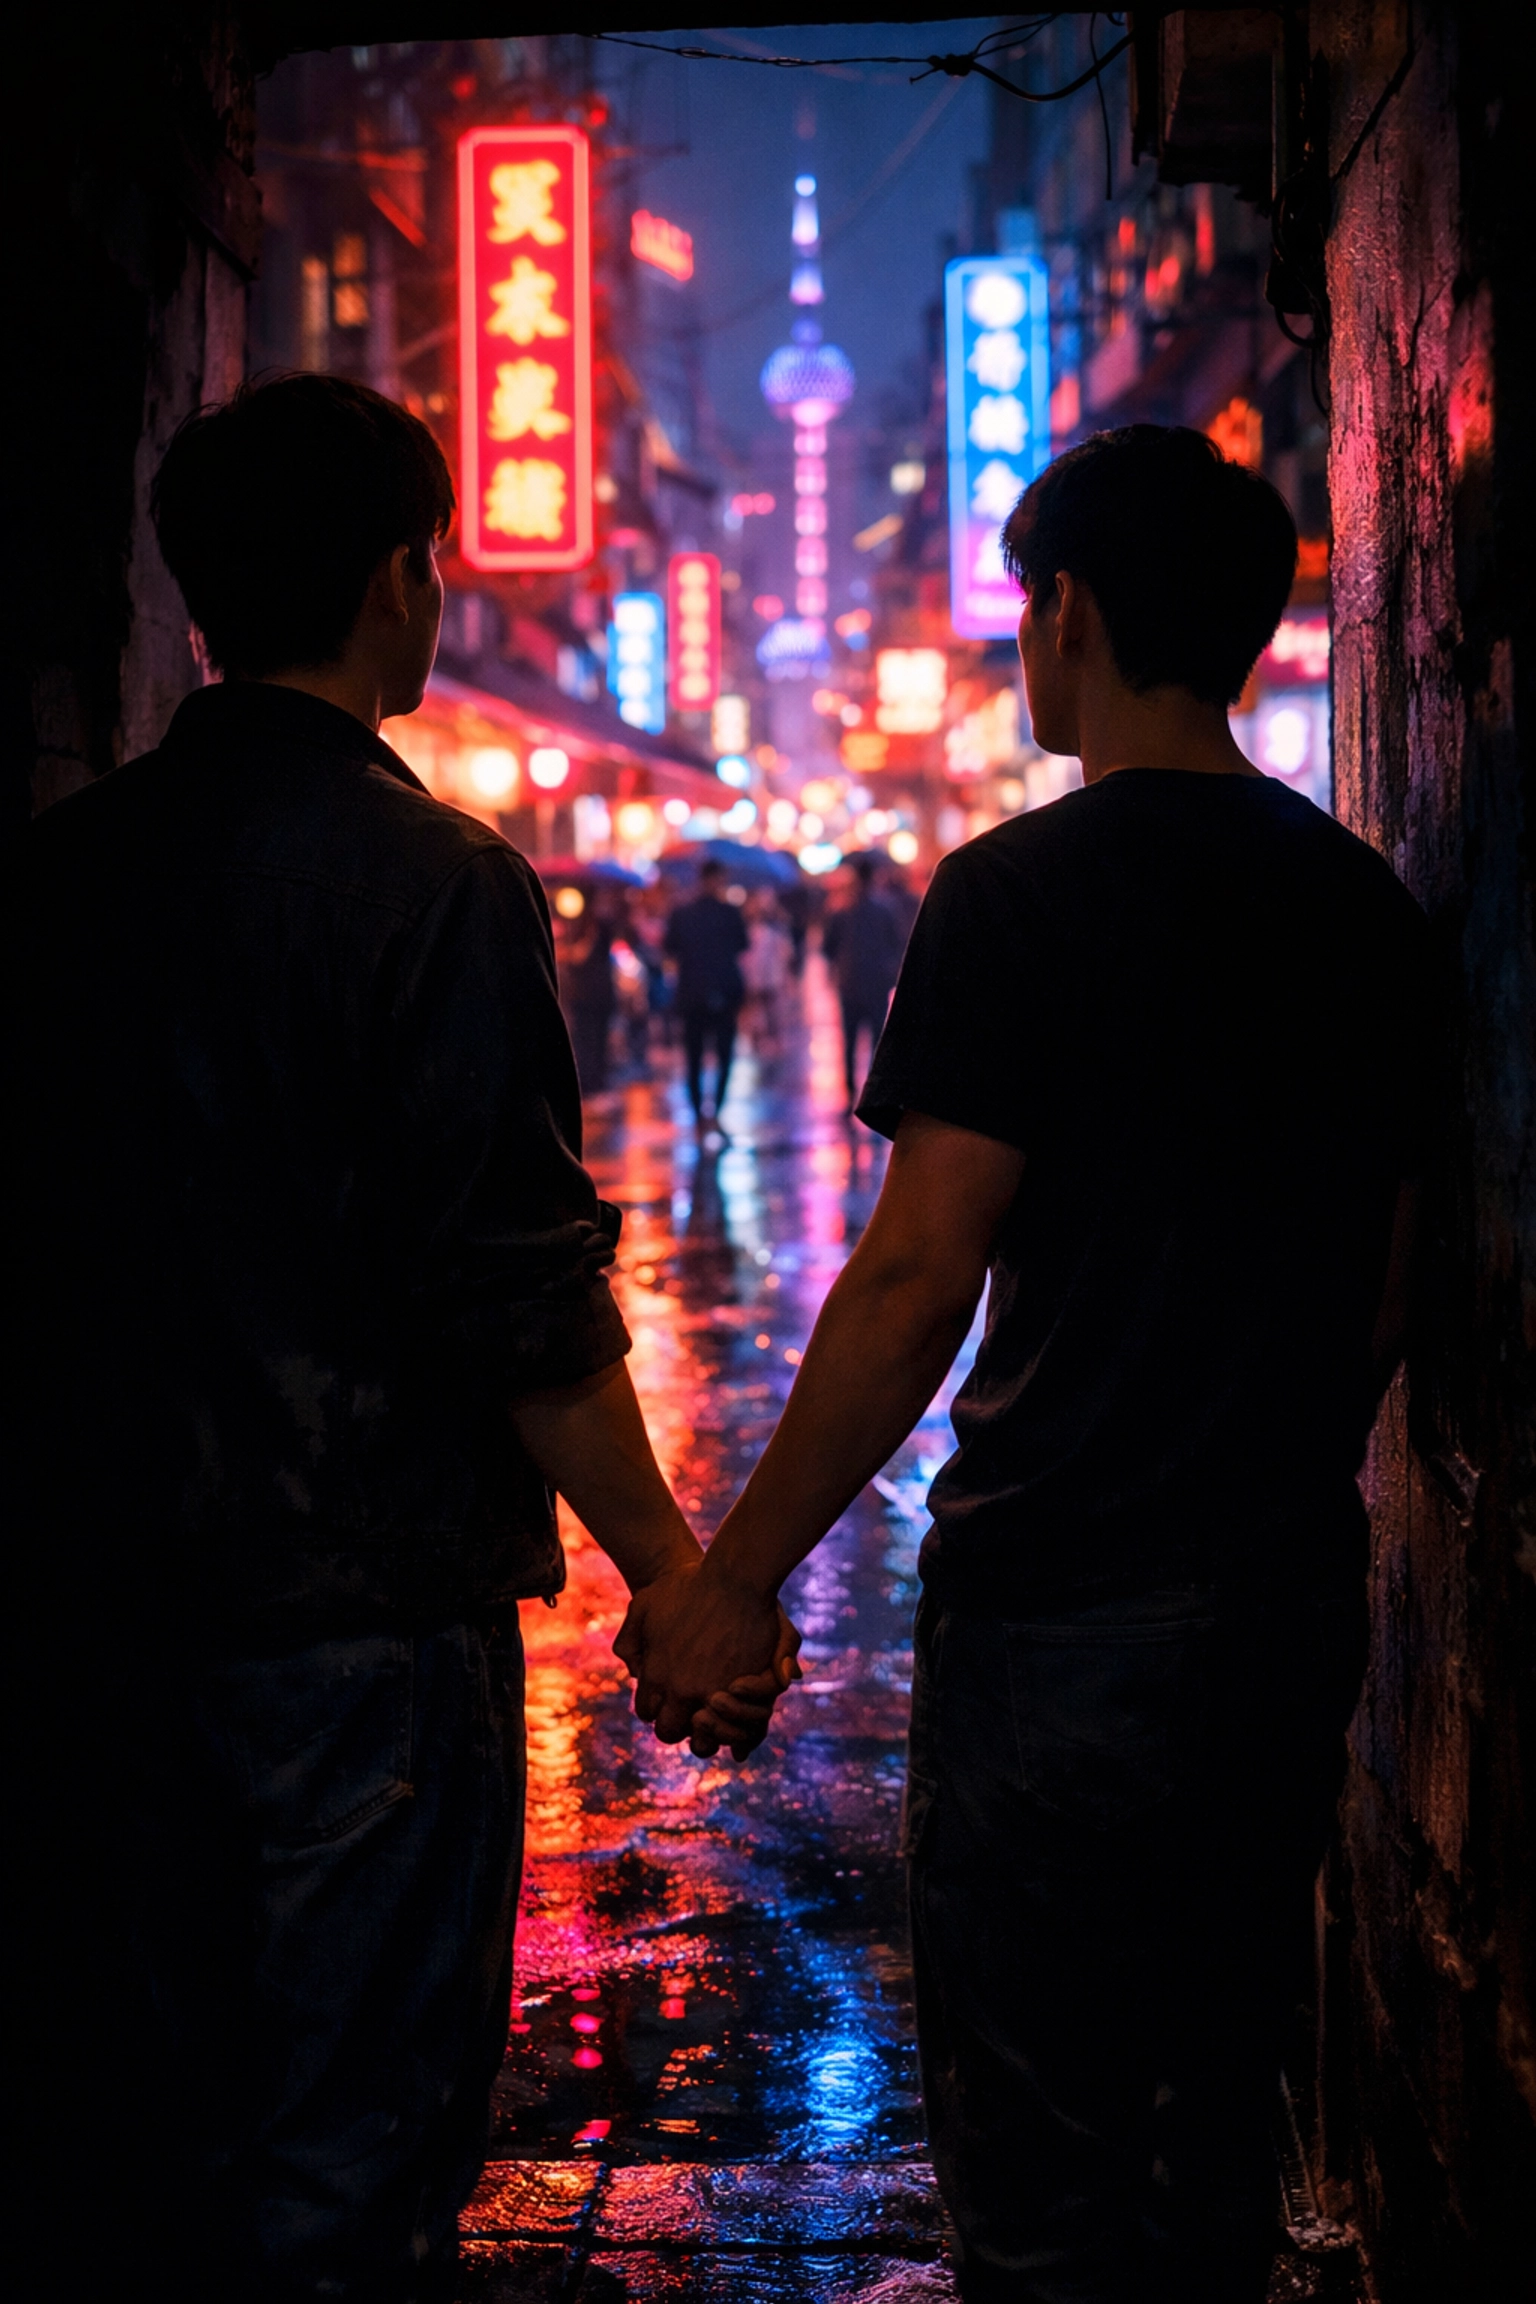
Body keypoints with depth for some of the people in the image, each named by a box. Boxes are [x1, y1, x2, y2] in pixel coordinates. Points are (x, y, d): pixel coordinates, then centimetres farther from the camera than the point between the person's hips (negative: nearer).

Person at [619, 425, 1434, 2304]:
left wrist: (733, 1579, -11)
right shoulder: (1367, 904, 8)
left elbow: (919, 1280, -17)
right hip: (1293, 1609, 7)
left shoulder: (1023, 893, -12)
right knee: (1214, 2117, 18)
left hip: (1064, 1608, -7)